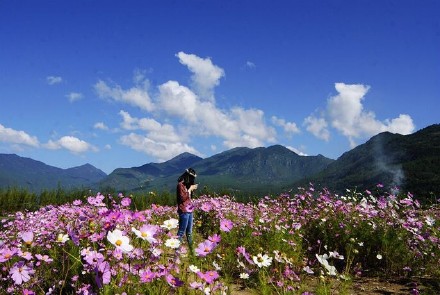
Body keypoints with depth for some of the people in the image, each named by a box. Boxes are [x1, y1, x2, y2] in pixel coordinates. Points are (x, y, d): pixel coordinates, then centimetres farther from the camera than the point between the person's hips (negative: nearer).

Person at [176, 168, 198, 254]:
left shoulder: (187, 185, 12)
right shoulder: (180, 185, -12)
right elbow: (183, 198, -17)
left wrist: (192, 189, 7)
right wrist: (190, 189, -13)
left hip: (189, 210, 9)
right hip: (184, 211, -9)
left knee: (189, 232, 15)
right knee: (181, 232, -6)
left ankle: (191, 249, 23)